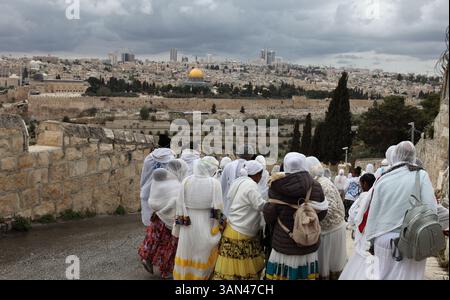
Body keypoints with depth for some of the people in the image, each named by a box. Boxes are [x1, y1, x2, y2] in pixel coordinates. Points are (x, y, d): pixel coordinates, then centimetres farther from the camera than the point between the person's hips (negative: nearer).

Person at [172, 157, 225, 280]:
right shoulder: (214, 183, -12)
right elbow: (218, 208, -10)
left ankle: (183, 276, 30)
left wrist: (178, 226, 8)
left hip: (187, 227, 2)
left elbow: (180, 206, -2)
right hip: (206, 226, -2)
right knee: (204, 256, 13)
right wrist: (218, 226, 2)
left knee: (186, 255, 17)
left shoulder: (186, 182, -5)